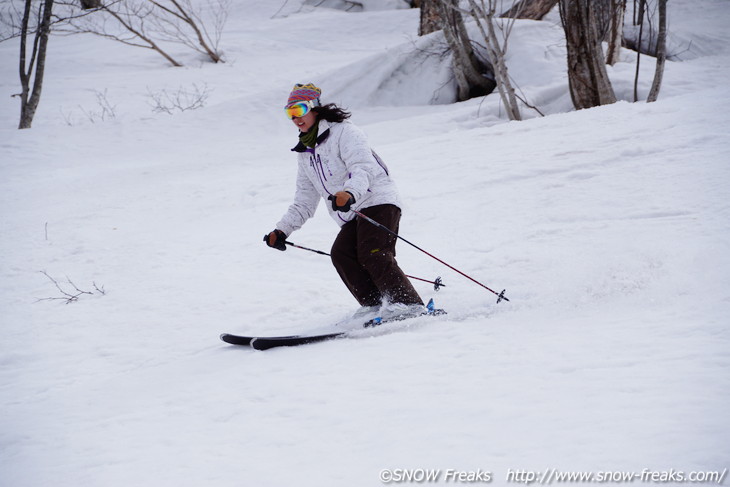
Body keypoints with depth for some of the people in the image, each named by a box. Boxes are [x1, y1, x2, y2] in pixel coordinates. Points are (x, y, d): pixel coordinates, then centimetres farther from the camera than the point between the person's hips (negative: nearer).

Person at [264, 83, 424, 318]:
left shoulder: (343, 132, -4)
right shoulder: (305, 153, 21)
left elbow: (362, 169, -21)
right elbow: (304, 203, 24)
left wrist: (350, 193, -42)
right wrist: (282, 230, 11)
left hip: (378, 202, -8)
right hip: (353, 218, 8)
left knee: (372, 254, -27)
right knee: (341, 254, -18)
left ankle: (410, 306, -30)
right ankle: (375, 306, -22)